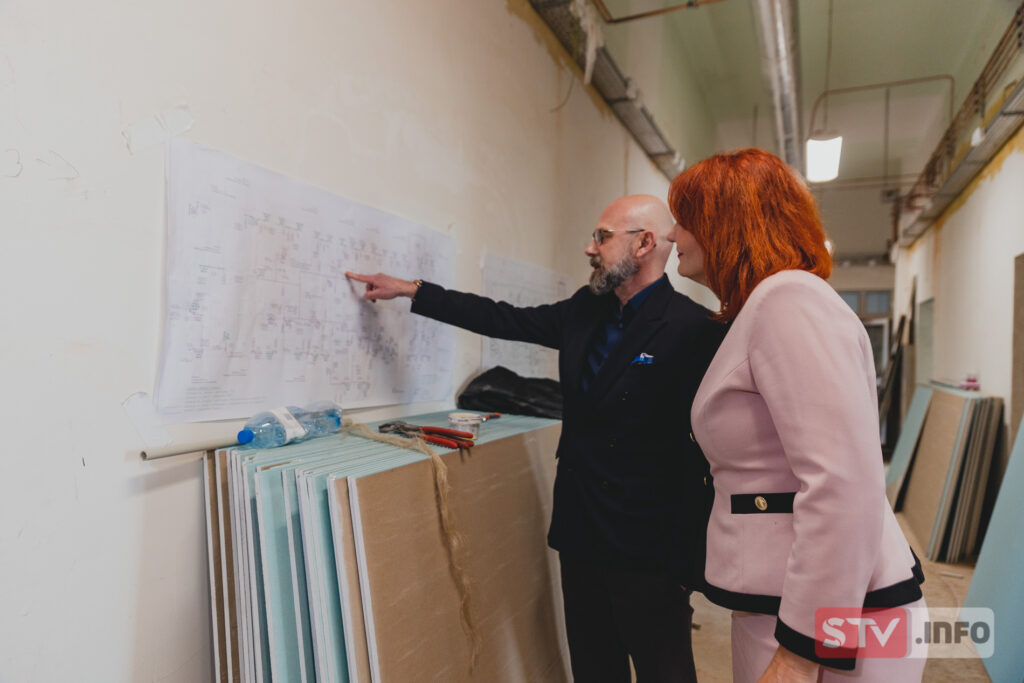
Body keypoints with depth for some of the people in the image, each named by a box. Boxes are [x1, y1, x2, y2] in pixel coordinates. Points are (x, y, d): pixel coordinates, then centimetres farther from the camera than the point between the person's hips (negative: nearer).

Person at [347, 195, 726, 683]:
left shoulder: (695, 330, -17)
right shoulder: (585, 311, 4)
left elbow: (705, 450, -16)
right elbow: (505, 320, 9)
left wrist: (691, 564, -14)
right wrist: (409, 290, 11)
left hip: (648, 550, -6)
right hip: (580, 534, 7)